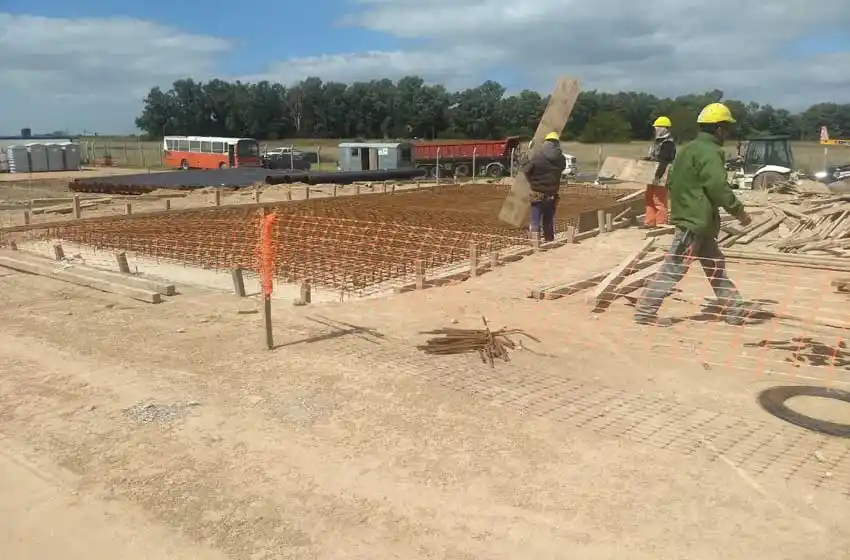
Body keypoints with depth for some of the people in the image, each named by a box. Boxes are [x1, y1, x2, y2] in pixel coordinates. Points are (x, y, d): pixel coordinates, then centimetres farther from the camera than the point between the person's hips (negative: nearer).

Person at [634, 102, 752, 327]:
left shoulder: (689, 149, 15)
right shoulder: (709, 152, -14)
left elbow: (672, 180, 18)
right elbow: (718, 186, -20)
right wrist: (738, 210, -11)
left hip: (691, 217, 11)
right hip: (696, 221, -11)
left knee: (716, 266, 17)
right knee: (674, 268, -7)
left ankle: (735, 310, 26)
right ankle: (645, 310, -4)